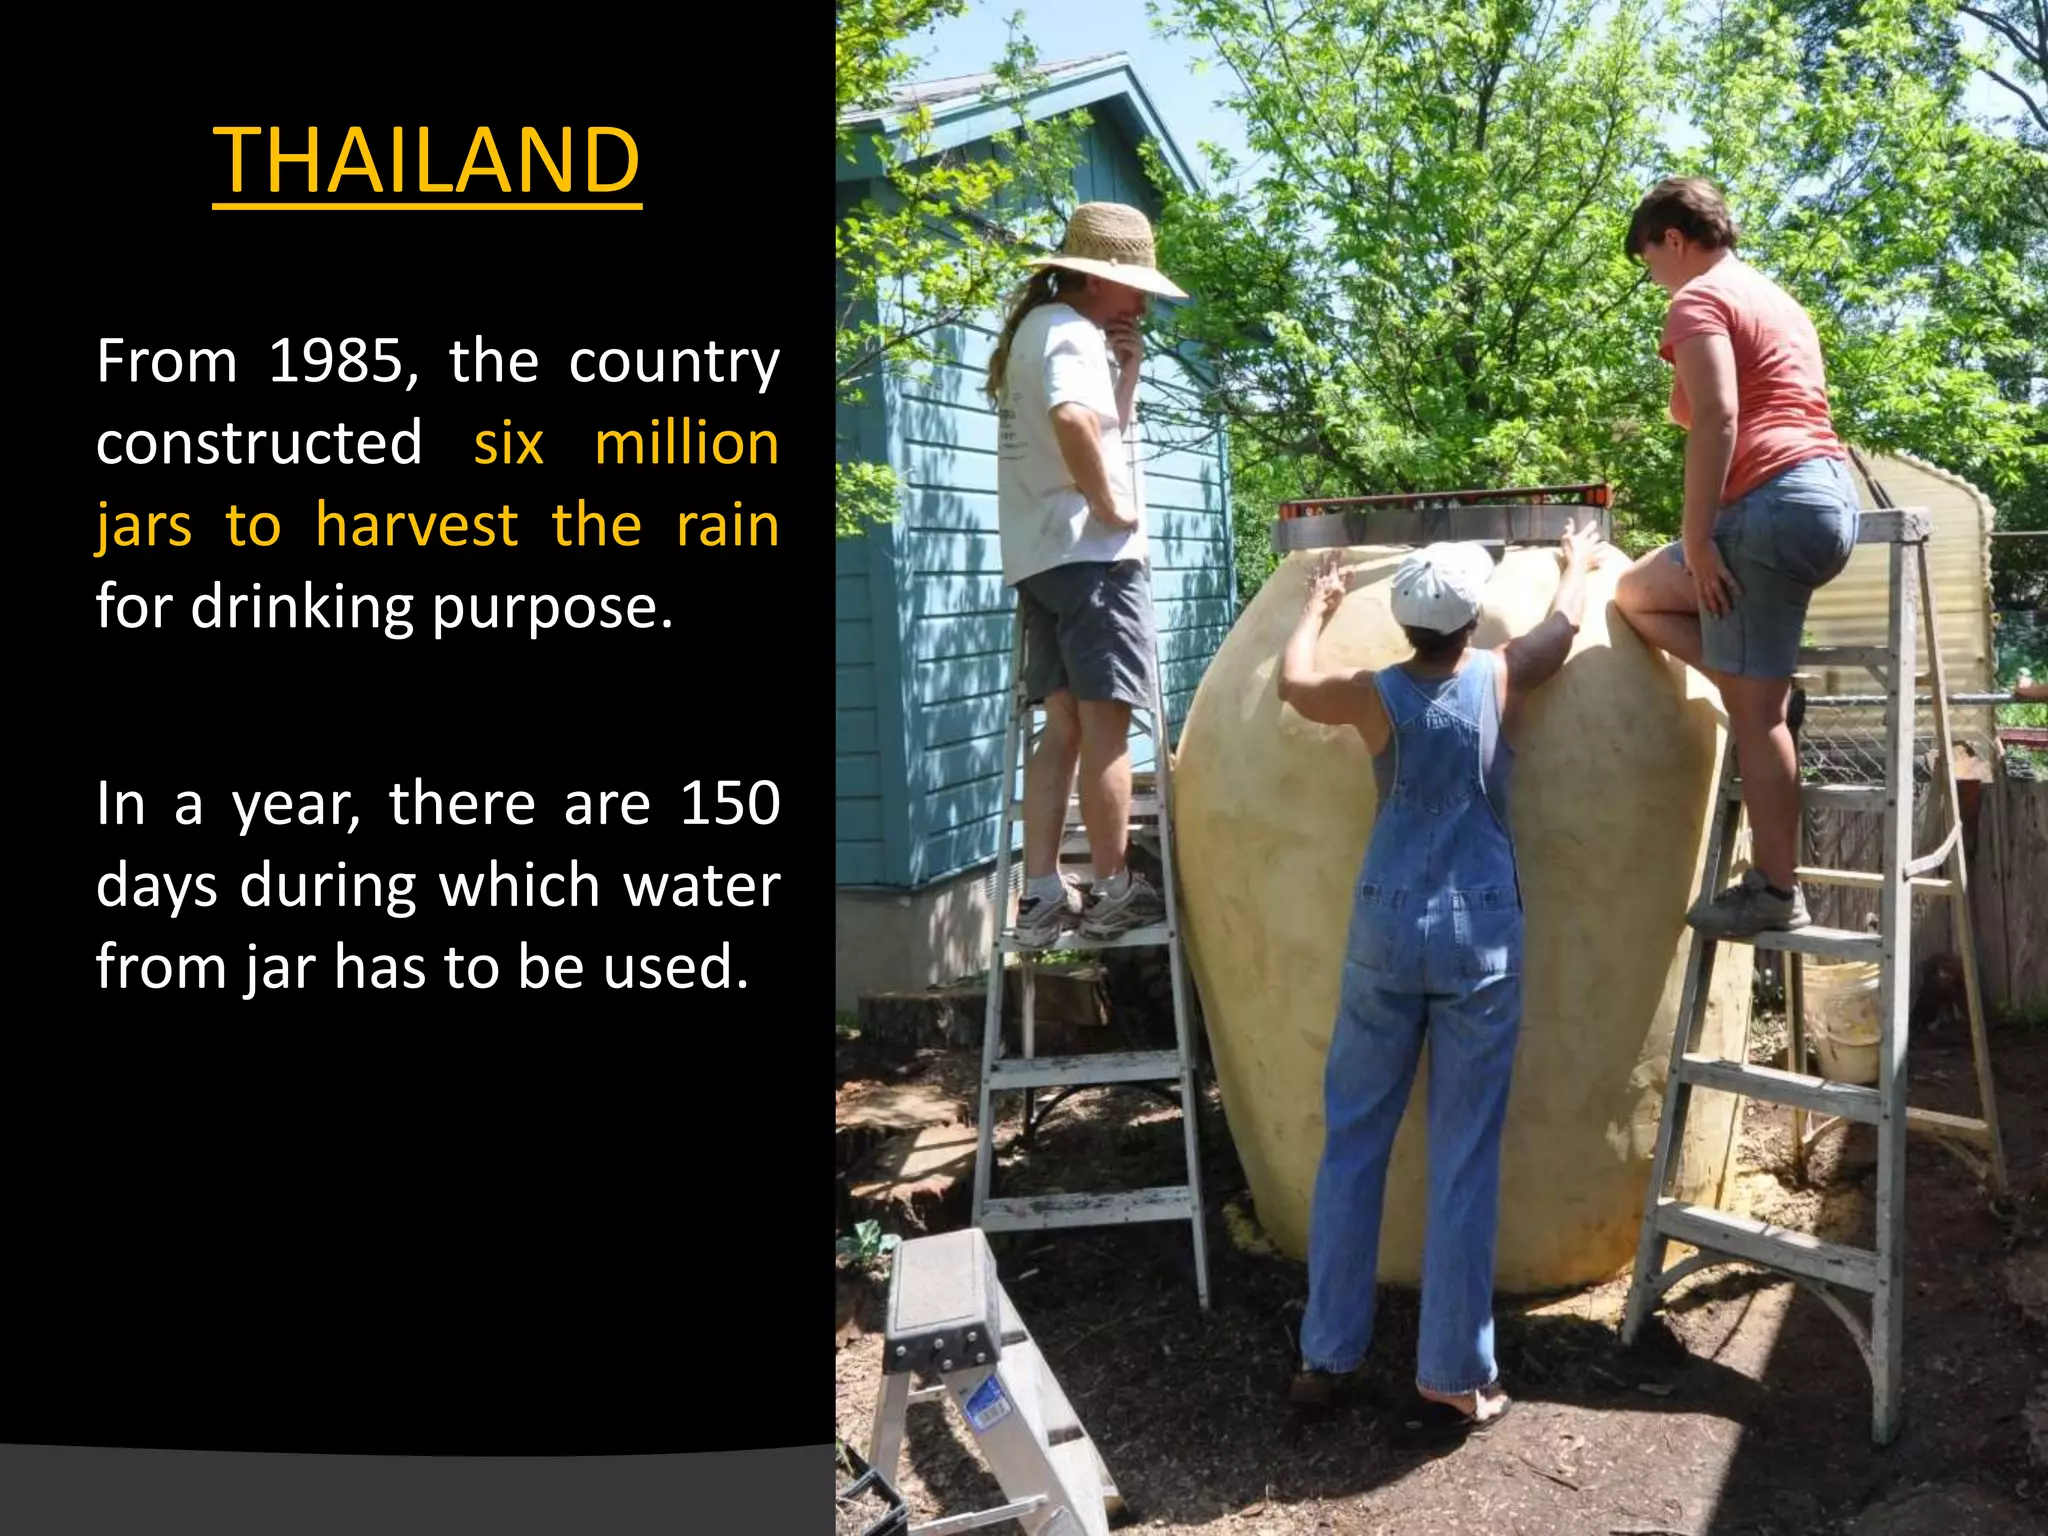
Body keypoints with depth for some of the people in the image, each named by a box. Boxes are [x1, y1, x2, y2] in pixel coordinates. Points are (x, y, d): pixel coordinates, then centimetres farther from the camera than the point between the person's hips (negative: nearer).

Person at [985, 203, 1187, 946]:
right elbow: (1074, 422, -32)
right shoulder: (1069, 331, -10)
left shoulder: (1036, 330, 22)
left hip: (1039, 556, 10)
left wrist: (1127, 372, 12)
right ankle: (1113, 890, 0)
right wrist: (1110, 505, -20)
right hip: (1089, 551, -10)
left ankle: (1041, 894, 7)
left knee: (1064, 724, 8)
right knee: (1105, 722, -5)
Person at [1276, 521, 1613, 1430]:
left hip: (1385, 927, 1)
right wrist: (1580, 560, 41)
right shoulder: (1503, 680, -1)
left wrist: (1317, 608, 36)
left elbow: (1292, 683, 20)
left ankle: (1328, 1356, 16)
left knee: (1352, 1143, 10)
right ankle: (1454, 1376, 12)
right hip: (1481, 933, -1)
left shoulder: (1377, 696, -1)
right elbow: (1567, 620, 20)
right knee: (1464, 1159, 4)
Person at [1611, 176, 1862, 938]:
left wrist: (1697, 538, -17)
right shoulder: (1778, 299, 25)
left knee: (1755, 710, -5)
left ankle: (1775, 891, 0)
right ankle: (1767, 689, 10)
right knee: (1636, 592, 24)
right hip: (1831, 496, 10)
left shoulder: (1699, 300, -4)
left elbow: (1717, 420, -18)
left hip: (1771, 504, -10)